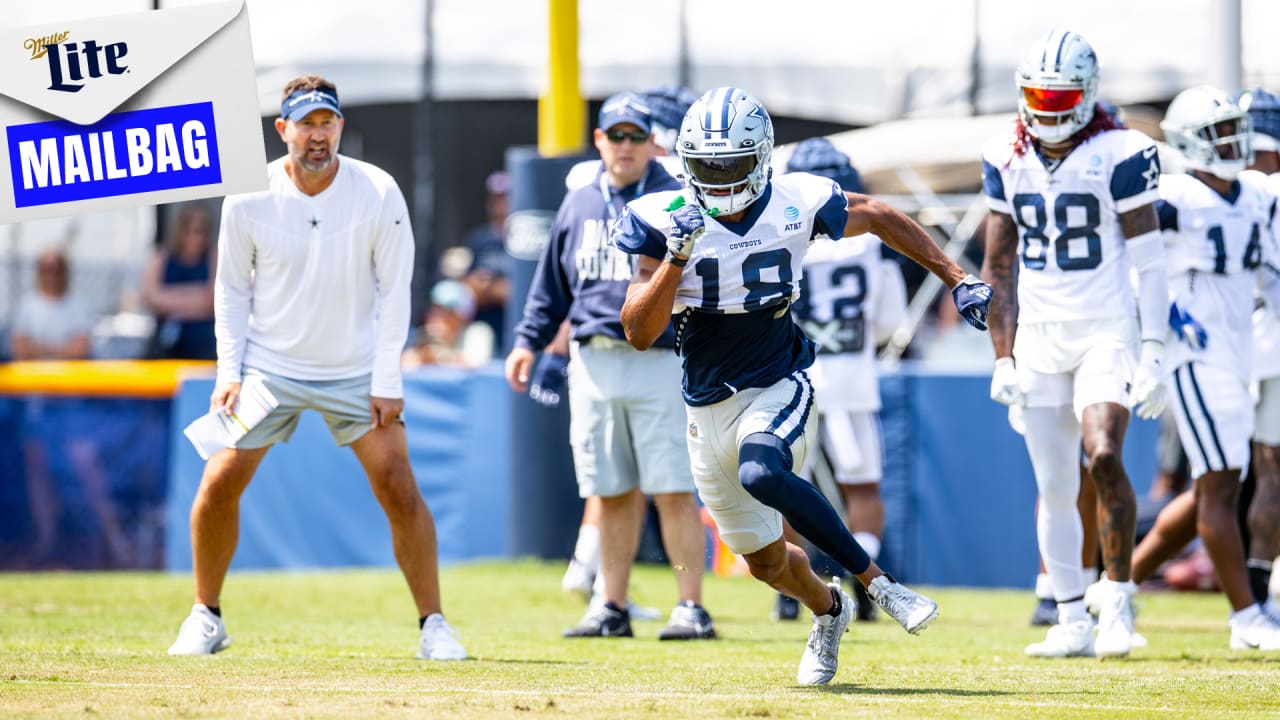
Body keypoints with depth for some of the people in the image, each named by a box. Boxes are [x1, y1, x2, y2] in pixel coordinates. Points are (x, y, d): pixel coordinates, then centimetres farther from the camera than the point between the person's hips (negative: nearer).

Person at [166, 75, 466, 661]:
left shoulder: (378, 194, -12)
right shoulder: (249, 198, -9)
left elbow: (393, 291, -6)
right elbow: (232, 289, 3)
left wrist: (386, 382, -10)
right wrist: (229, 371, -6)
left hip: (356, 371, -1)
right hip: (268, 365, 1)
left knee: (399, 489, -9)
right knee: (219, 482, -7)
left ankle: (432, 625, 3)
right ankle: (206, 619, 11)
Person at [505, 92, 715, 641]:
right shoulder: (578, 206, 14)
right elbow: (552, 284, 21)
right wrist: (529, 340, 12)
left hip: (659, 362, -5)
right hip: (593, 363, 5)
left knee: (673, 491, -7)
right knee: (612, 493, 9)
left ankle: (691, 608, -4)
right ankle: (612, 607, 15)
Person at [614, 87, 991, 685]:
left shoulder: (795, 205, -10)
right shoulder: (664, 221, -12)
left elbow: (879, 217, 10)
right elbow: (639, 334, -17)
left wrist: (957, 280, 9)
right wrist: (677, 256, -29)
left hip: (778, 390, -3)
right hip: (708, 409, 3)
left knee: (760, 474, -36)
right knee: (765, 560, 12)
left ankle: (878, 583, -24)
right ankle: (828, 612, 46)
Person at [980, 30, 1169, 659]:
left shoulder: (1118, 155, -8)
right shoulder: (1007, 160, 6)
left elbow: (1149, 264, -7)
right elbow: (998, 267, 12)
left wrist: (1153, 354, -12)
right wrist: (1003, 357, 8)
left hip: (1106, 333, -4)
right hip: (1038, 339, 4)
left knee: (1103, 456, -21)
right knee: (1054, 487, 4)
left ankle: (1118, 600, -10)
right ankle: (1072, 624, 10)